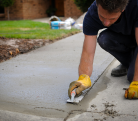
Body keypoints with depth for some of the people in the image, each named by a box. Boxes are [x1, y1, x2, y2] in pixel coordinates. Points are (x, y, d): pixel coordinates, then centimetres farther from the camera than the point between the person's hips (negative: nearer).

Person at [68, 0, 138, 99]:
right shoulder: (91, 16, -29)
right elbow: (88, 53, -34)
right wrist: (84, 78, -51)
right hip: (122, 37, 4)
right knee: (103, 39, -29)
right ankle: (127, 63, 0)